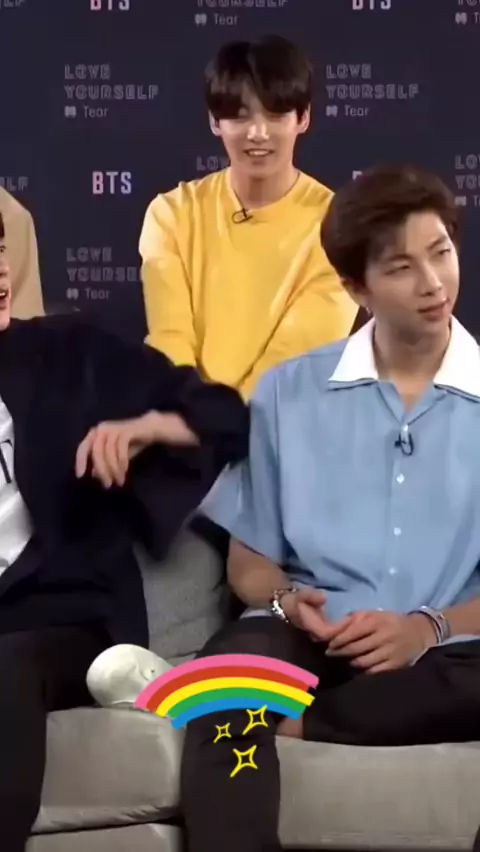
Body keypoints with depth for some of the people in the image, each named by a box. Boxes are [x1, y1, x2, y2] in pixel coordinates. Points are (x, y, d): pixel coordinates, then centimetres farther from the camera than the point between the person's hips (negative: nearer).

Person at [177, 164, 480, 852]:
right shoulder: (287, 393, 11)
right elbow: (250, 562, 14)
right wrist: (287, 601, -9)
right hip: (311, 639, 0)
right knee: (236, 660, -35)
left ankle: (280, 718, -21)